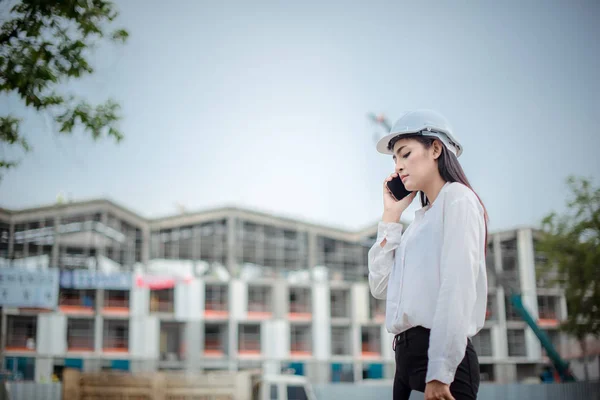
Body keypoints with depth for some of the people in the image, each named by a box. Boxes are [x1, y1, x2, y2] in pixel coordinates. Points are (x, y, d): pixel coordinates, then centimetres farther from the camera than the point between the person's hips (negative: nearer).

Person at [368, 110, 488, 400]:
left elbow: (457, 286, -15)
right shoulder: (421, 217, 20)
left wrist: (440, 372, -21)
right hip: (407, 354, 8)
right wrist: (391, 216, 12)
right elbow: (381, 286, 14)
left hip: (440, 357, -8)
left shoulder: (457, 199, -3)